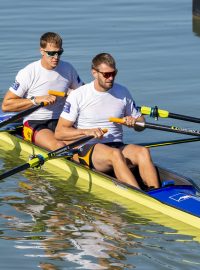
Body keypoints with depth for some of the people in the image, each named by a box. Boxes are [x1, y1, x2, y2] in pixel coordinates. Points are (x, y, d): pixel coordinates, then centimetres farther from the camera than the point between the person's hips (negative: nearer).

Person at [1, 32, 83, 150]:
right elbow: (6, 105, -9)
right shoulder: (28, 73, -8)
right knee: (59, 147, -34)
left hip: (60, 122, 4)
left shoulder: (68, 69, 6)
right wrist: (36, 100, -16)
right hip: (34, 123, -4)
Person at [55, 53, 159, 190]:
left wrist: (134, 121, -5)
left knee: (143, 152, -28)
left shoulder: (122, 92, 11)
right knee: (115, 154, -36)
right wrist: (87, 132, -18)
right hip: (87, 148, -4)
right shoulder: (78, 95, -1)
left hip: (118, 146, 4)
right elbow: (59, 132, -3)